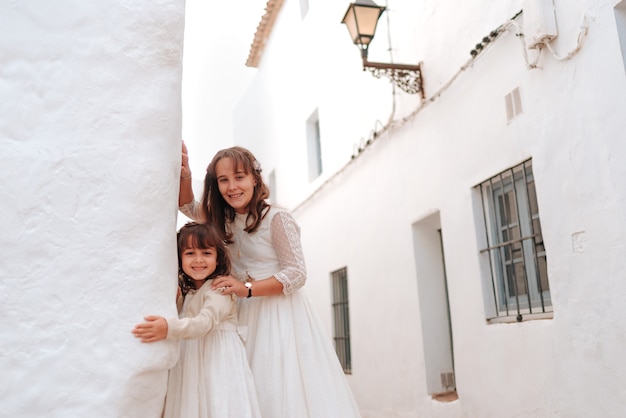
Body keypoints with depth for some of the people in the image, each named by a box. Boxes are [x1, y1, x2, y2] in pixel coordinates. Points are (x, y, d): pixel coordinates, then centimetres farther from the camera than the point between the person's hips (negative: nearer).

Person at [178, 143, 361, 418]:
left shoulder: (276, 218, -12)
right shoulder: (225, 220, 8)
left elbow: (296, 274, -13)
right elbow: (187, 205, 15)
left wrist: (247, 288, -21)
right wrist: (184, 174, -6)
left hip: (281, 315, -6)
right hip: (247, 317, 6)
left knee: (287, 391, -6)